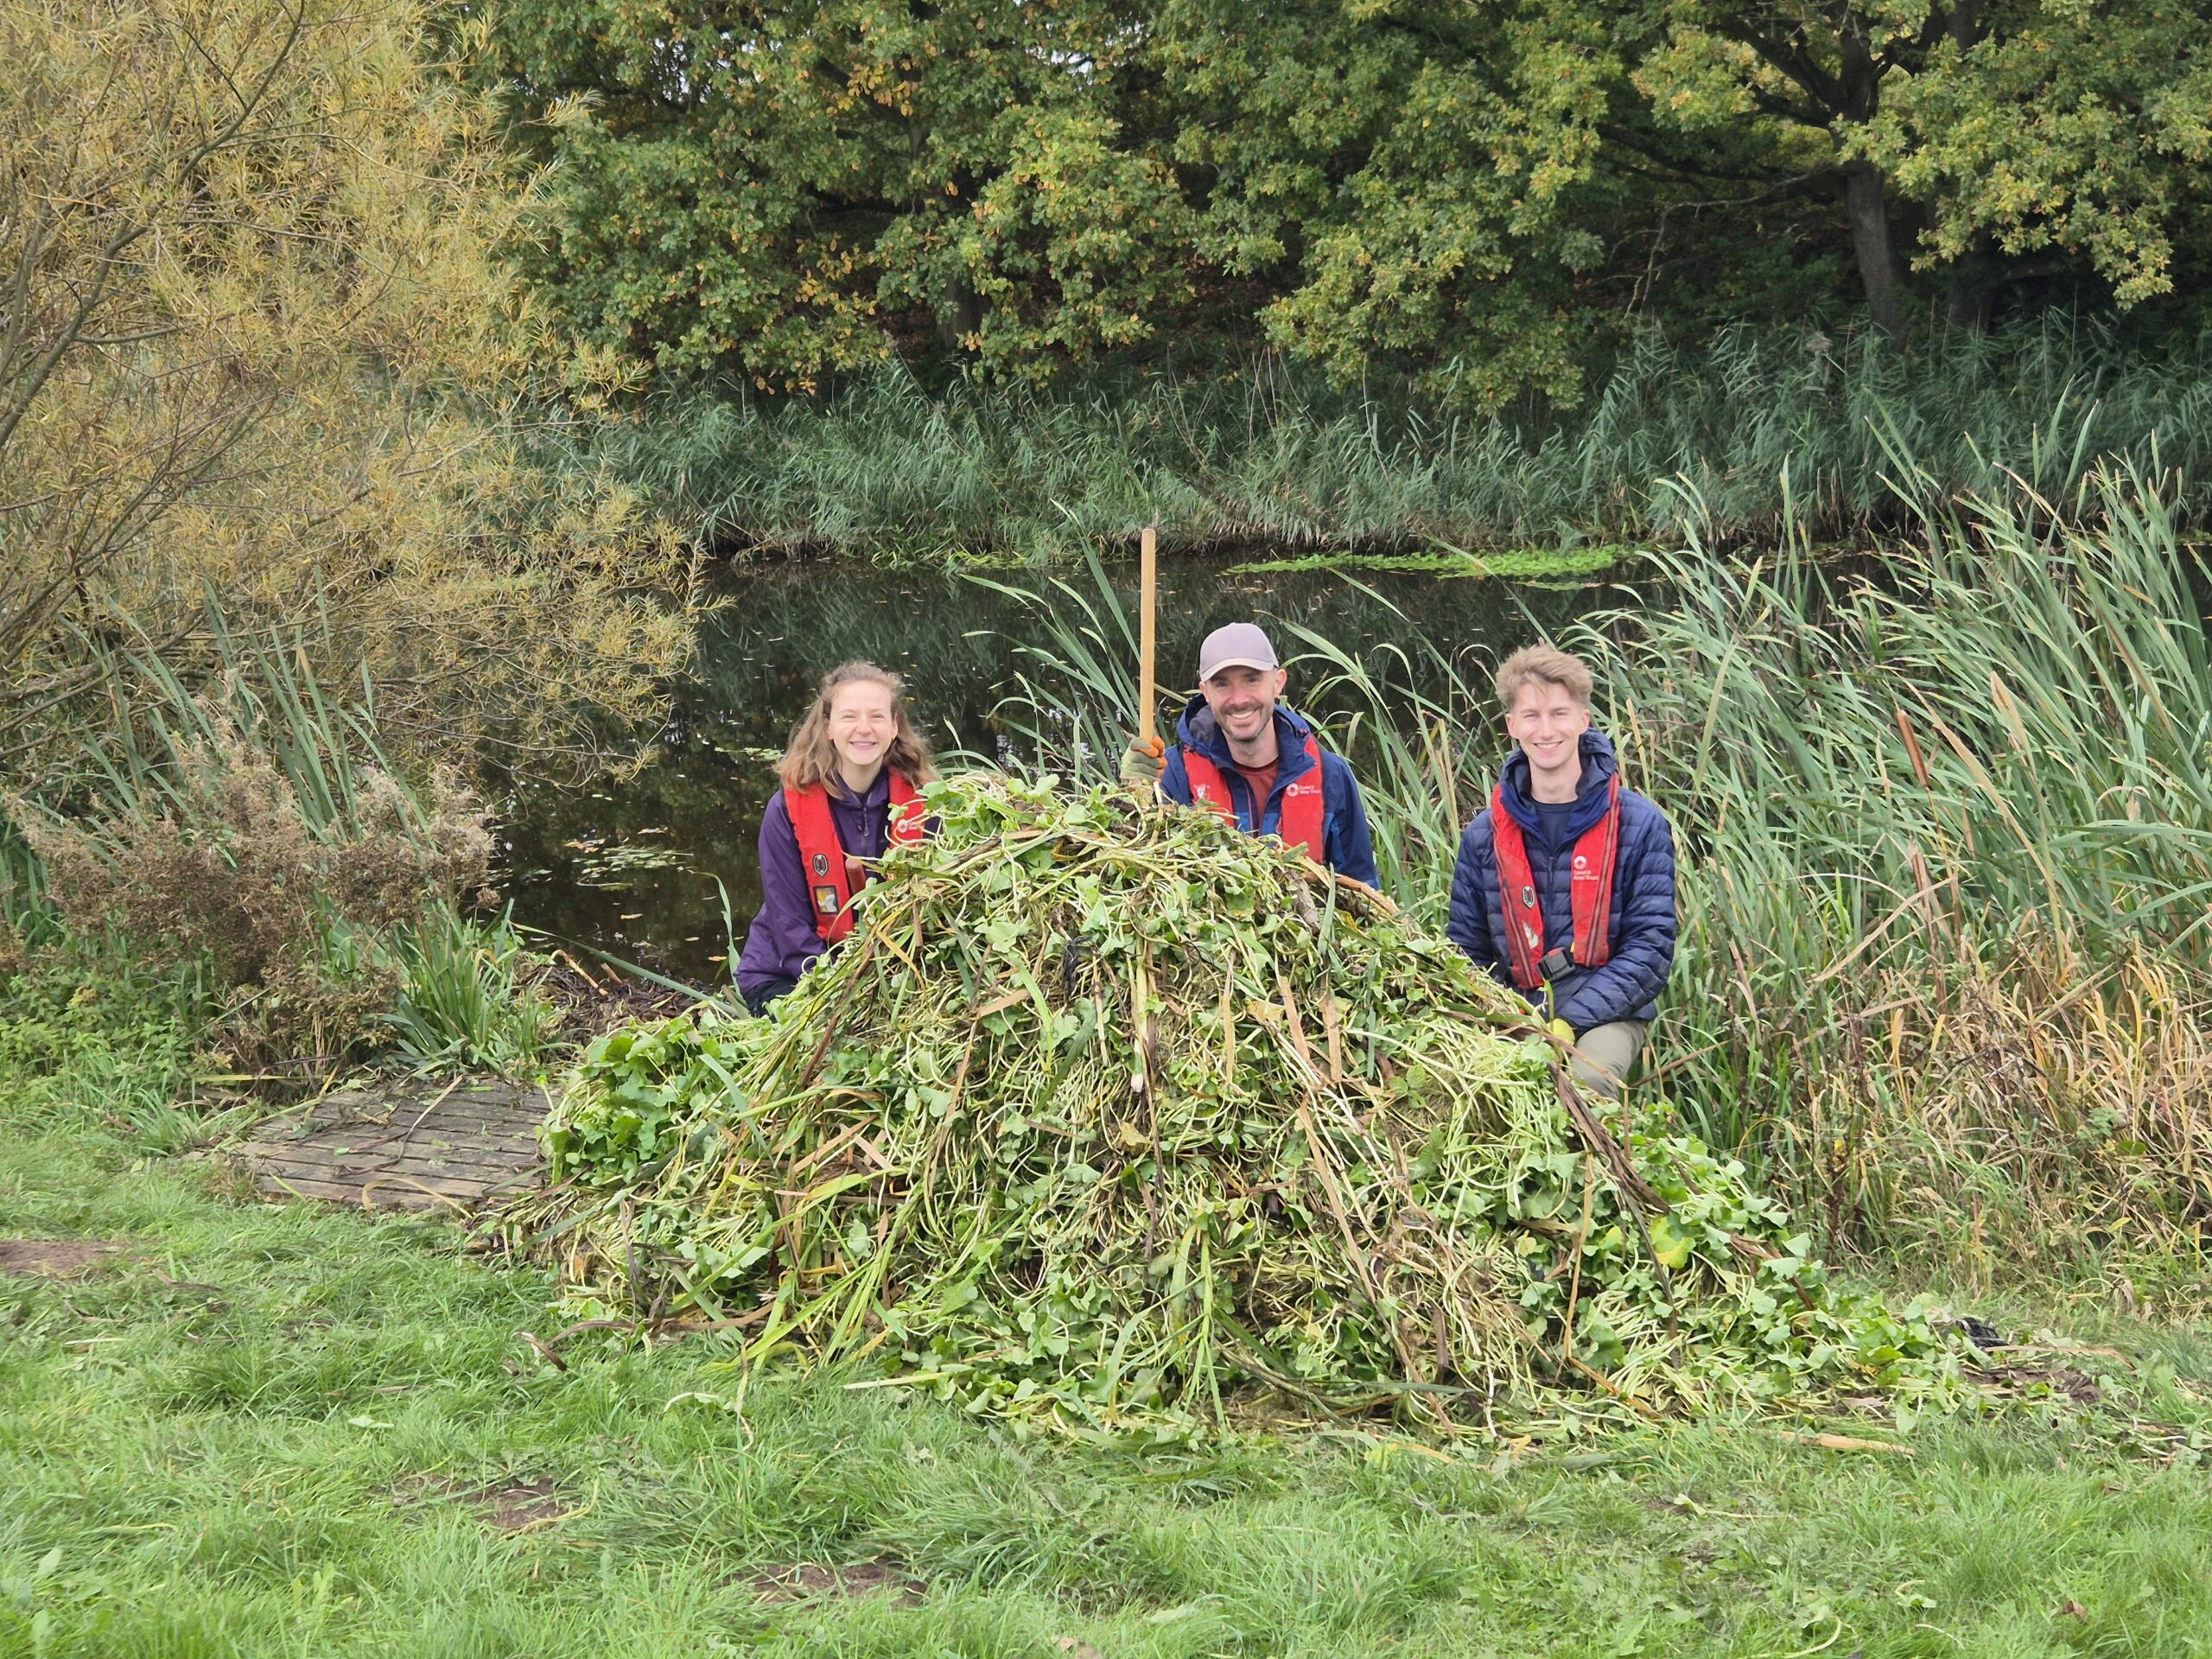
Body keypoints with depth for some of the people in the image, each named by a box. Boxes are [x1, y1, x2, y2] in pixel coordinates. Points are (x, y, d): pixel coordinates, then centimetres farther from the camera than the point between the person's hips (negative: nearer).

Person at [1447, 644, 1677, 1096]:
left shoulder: (1640, 826, 2)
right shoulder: (1484, 836, 12)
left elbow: (1650, 949, -2)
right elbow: (1465, 949, 14)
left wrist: (1566, 1021, -15)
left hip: (1606, 1019, -2)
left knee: (1585, 1078, -36)